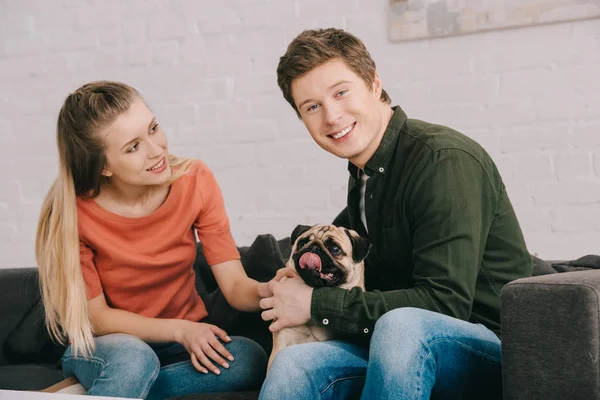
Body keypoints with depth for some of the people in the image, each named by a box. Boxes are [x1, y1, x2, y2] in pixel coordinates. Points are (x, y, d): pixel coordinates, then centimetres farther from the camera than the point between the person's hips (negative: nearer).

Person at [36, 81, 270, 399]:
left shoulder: (195, 180, -13)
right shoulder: (72, 212, -18)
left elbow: (236, 286, -14)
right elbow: (96, 316, -12)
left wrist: (270, 290, -38)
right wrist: (179, 329, -24)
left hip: (186, 340, 5)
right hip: (105, 346, -4)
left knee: (250, 359, -29)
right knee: (131, 357, -40)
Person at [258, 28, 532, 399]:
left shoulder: (445, 159, -17)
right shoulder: (363, 177, 8)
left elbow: (444, 303, -22)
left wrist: (316, 304, -15)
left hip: (492, 346, -6)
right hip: (411, 353, 6)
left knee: (401, 325, -37)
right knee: (293, 365, -21)